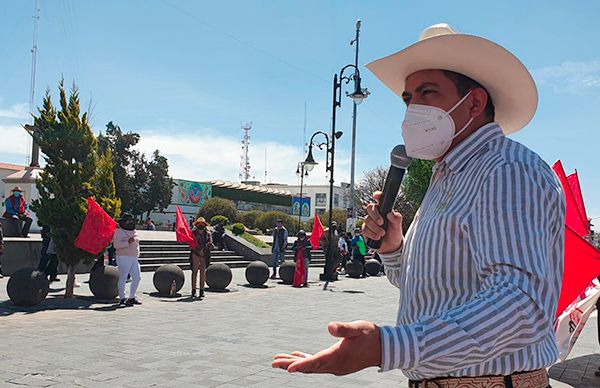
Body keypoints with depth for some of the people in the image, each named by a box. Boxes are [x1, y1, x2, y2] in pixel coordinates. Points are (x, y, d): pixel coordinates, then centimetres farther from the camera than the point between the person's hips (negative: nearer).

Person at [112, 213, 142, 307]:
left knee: (137, 277, 7)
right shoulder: (119, 231, -6)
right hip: (124, 258, -8)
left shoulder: (134, 231, 18)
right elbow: (116, 245, -17)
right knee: (123, 278, -6)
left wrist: (137, 253, 21)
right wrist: (128, 242, -24)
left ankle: (132, 297, 18)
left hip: (134, 258, 8)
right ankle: (122, 298, 2)